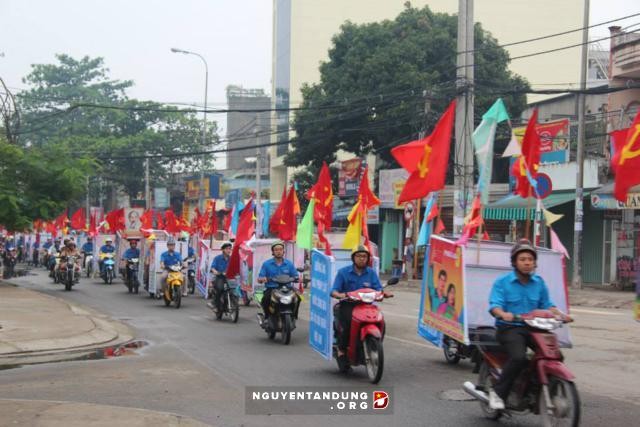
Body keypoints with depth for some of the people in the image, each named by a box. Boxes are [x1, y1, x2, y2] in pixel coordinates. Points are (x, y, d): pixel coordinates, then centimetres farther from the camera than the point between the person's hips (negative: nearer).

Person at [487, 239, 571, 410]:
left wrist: (559, 314, -7)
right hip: (510, 328, -5)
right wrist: (503, 314, -34)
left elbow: (546, 304, 13)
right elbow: (494, 305, -12)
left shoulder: (539, 282, 13)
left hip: (533, 327, 5)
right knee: (519, 356, -31)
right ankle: (498, 392, -16)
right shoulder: (502, 282, -1)